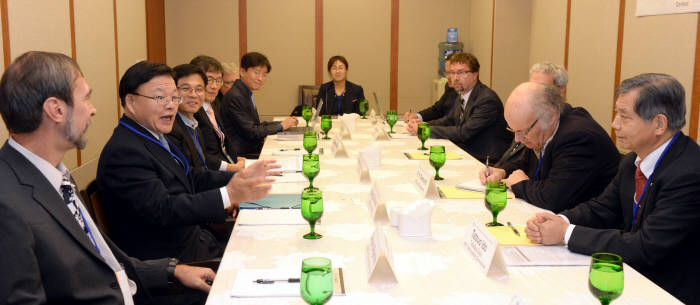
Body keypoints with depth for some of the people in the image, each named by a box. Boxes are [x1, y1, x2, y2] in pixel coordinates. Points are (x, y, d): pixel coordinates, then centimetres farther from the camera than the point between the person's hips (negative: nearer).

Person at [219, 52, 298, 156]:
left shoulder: (247, 94, 12)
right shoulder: (234, 97, -17)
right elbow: (251, 132, -17)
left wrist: (283, 123, 4)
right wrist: (281, 126, -8)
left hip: (254, 149, 9)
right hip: (242, 155, -9)